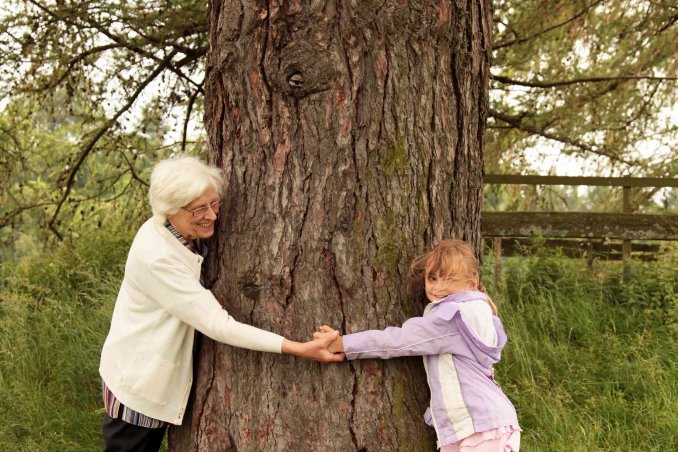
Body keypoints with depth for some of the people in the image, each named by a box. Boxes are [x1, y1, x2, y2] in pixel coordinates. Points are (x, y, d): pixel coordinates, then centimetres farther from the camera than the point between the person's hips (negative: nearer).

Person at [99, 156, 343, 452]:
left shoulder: (187, 234, -4)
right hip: (136, 382, -8)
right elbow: (216, 324, -33)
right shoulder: (157, 258, -31)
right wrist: (298, 349, -36)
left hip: (159, 379, 8)